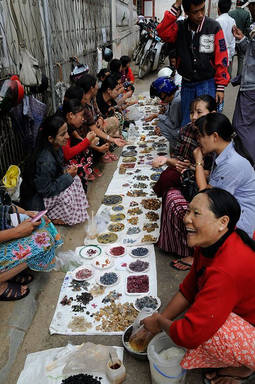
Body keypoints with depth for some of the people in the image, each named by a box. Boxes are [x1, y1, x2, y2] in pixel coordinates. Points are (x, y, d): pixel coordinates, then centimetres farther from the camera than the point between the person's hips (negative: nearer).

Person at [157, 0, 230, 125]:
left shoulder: (214, 27, -6)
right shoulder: (180, 27, 1)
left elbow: (221, 59, -5)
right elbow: (163, 33, -18)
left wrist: (220, 87, -6)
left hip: (207, 83, -3)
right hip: (187, 85, 3)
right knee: (186, 124, 12)